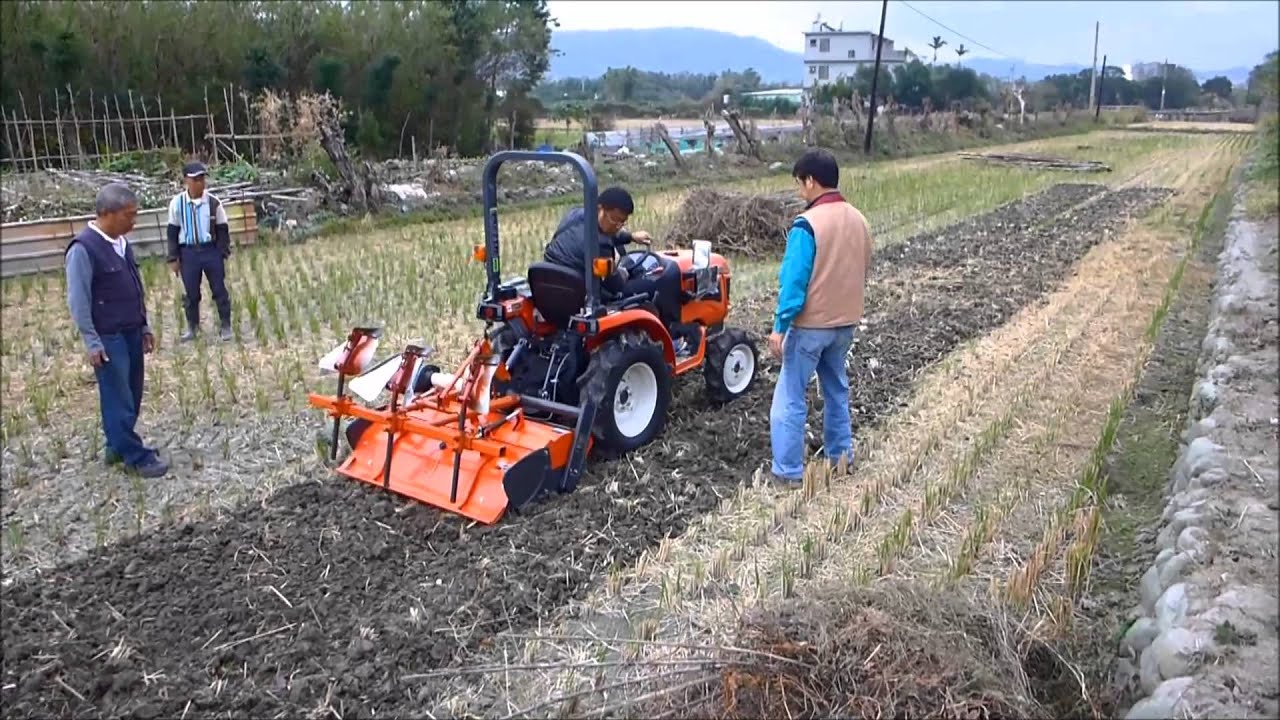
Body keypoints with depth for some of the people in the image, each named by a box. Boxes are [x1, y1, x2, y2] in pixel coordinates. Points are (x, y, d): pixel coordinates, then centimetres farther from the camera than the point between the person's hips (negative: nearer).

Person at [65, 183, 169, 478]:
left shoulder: (122, 242, 7)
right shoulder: (83, 249, -17)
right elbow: (78, 301, -15)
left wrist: (144, 327, 16)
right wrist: (92, 342, -15)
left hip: (131, 332, 8)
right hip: (108, 338, -8)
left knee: (132, 395, 14)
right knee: (118, 399, 0)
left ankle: (117, 447, 29)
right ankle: (137, 457, 7)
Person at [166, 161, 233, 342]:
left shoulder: (213, 202, -5)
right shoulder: (177, 203, -3)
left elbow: (222, 229, 3)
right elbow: (173, 231, 4)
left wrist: (223, 253, -1)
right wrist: (173, 258, 3)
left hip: (211, 250, -1)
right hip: (188, 253, 1)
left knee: (219, 289, 5)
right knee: (191, 293, 10)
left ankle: (226, 326, 15)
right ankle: (192, 328, 24)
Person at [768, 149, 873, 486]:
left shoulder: (807, 224, -18)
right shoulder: (858, 219, 5)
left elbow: (794, 280, -20)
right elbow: (862, 272, 13)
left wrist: (780, 327, -16)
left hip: (811, 324, -7)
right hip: (846, 321, 7)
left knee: (790, 398, 0)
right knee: (836, 389, 22)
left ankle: (788, 473, 2)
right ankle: (840, 455, 32)